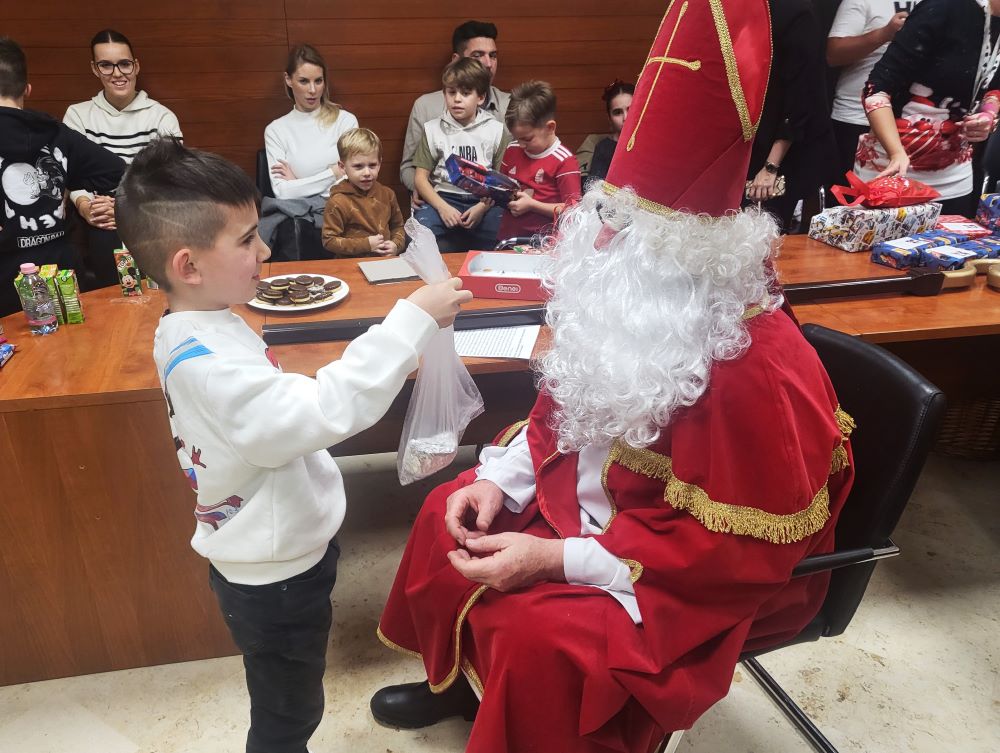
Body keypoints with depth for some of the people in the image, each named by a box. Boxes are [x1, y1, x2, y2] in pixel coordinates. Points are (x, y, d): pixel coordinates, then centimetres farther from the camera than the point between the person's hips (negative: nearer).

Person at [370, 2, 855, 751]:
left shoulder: (758, 368, -32)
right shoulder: (631, 309, -6)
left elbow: (743, 548, -27)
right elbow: (569, 409, 8)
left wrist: (560, 561, -29)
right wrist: (498, 480, -8)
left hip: (709, 576, -8)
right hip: (595, 501, 8)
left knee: (540, 639, -28)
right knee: (450, 513, 7)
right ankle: (458, 679, 31)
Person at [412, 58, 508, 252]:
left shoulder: (495, 130, 8)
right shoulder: (433, 129, 9)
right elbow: (420, 177, 4)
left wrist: (482, 207, -11)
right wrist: (442, 207, -11)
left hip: (484, 201, 0)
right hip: (443, 198, 0)